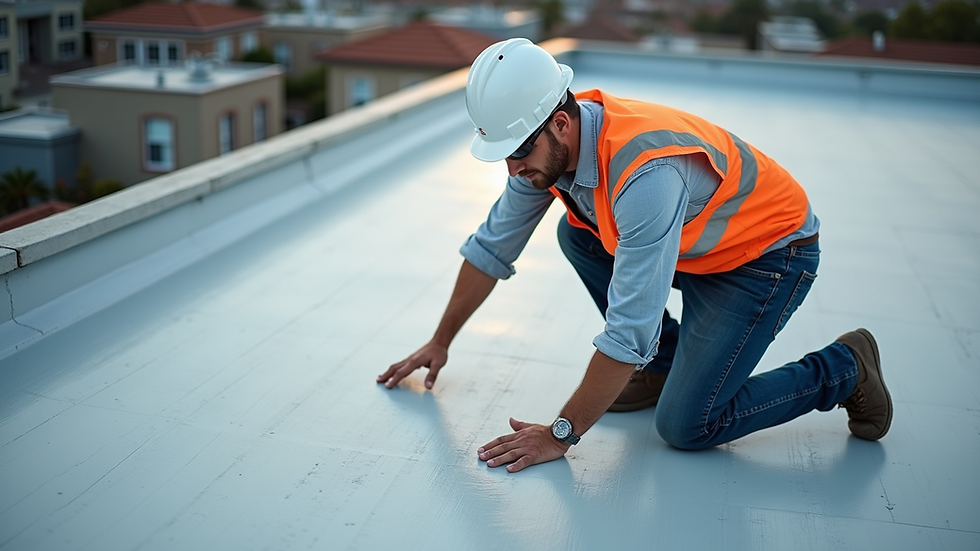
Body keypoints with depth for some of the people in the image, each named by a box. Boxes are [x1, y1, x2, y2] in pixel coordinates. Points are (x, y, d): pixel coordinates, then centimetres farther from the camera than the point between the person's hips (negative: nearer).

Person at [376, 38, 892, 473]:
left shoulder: (645, 171, -38)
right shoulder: (547, 143, -12)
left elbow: (629, 331, -36)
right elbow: (492, 245, 3)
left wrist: (560, 434, -28)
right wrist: (440, 341, 10)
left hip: (770, 255, -8)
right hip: (695, 244, 8)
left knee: (684, 426, -13)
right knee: (577, 235, -3)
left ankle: (843, 370, 6)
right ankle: (666, 361, 8)